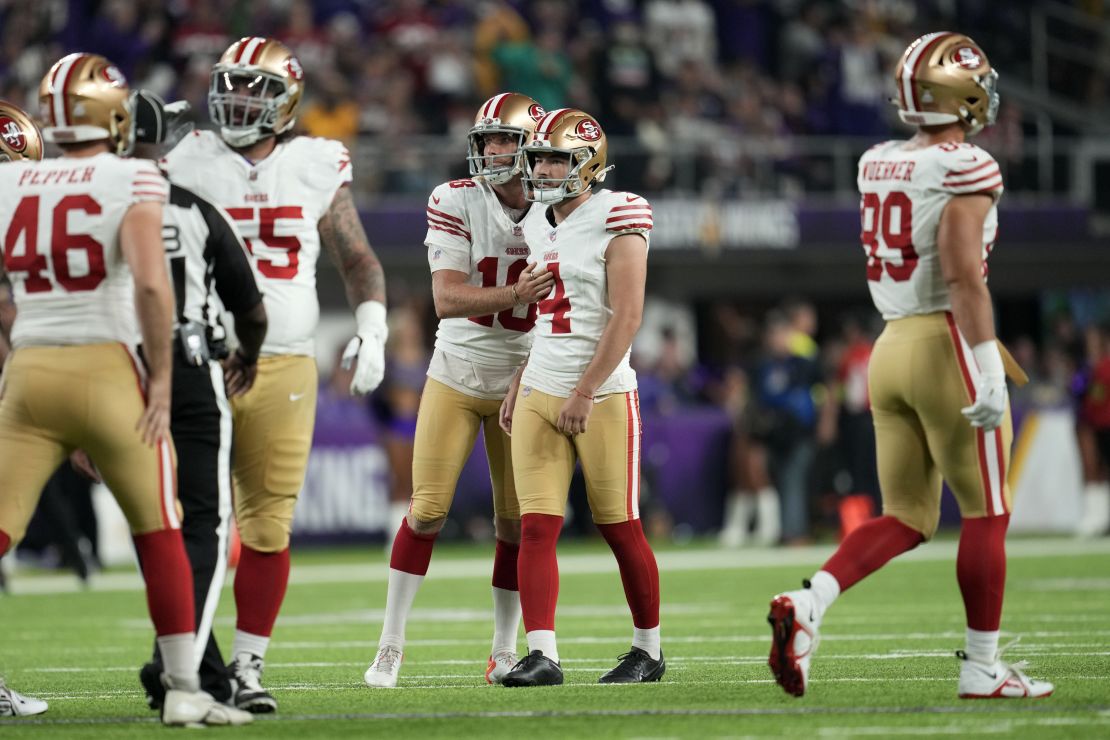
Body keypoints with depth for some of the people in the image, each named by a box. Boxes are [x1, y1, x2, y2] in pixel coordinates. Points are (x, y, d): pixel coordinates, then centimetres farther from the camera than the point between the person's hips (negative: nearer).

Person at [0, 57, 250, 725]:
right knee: (160, 537, 11)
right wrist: (161, 377, -10)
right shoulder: (133, 181, -7)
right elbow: (151, 283, -18)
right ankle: (184, 689, 10)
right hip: (108, 370, -3)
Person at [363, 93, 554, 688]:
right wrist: (514, 294, -37)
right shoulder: (456, 202, -12)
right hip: (456, 375, -2)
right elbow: (447, 299, -21)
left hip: (522, 381, 2)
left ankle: (505, 650, 16)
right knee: (428, 509, -5)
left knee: (515, 521, 3)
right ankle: (390, 646, 4)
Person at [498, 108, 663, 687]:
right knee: (536, 528, -5)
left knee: (620, 529, 2)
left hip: (602, 394, -6)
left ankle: (648, 650, 16)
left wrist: (585, 393, -19)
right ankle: (541, 655, -9)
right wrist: (518, 390, 16)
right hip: (540, 394, 6)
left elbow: (626, 316, -15)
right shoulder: (538, 227, 12)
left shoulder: (615, 221, -9)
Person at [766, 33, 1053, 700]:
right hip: (948, 346, -7)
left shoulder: (877, 165, 8)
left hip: (892, 345, 7)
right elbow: (963, 275, -21)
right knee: (986, 515, 6)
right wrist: (990, 372, -20)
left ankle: (808, 603, -10)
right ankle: (982, 668, 10)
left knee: (905, 520, 11)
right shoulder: (966, 170, -13)